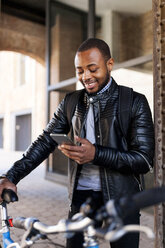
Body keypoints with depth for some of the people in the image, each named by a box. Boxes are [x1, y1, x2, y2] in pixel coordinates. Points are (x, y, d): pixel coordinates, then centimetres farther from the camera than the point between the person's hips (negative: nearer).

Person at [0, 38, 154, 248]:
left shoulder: (135, 102, -6)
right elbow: (45, 142, 3)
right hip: (81, 194, 3)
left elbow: (144, 159, -12)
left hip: (121, 198, -2)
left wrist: (96, 154, -25)